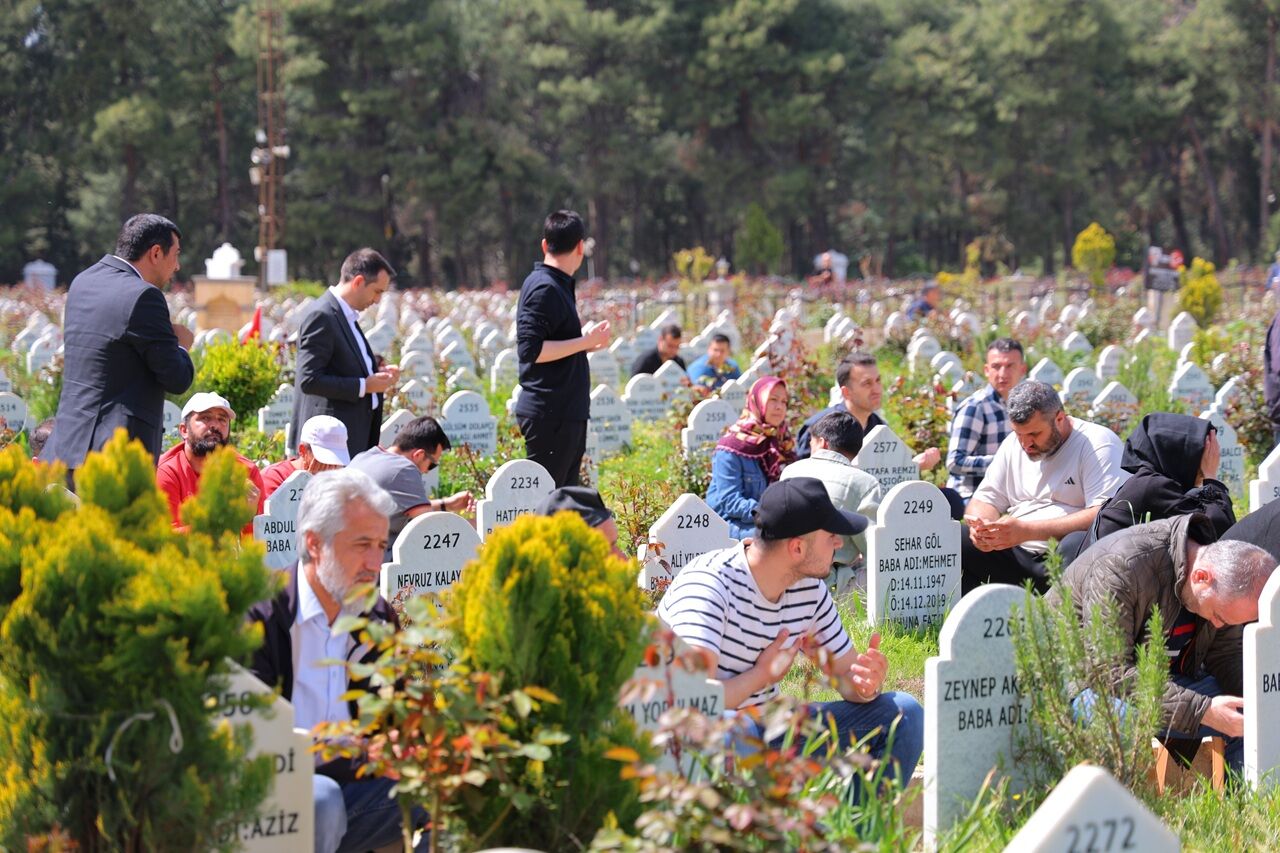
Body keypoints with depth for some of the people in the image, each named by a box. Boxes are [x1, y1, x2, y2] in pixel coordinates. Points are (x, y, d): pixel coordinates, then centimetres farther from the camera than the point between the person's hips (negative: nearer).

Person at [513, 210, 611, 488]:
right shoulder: (543, 288, -14)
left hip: (566, 412, 10)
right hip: (550, 414, -10)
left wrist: (585, 342, 23)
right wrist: (584, 342, -19)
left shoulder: (557, 286, 16)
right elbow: (530, 350, -22)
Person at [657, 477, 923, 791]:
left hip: (764, 727, 8)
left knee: (902, 712, -2)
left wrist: (866, 683, -17)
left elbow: (847, 672, 8)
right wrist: (761, 676, -16)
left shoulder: (809, 588, 1)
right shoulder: (709, 583, -23)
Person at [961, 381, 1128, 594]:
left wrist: (1028, 530, -24)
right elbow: (986, 499, 18)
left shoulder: (1097, 444, -6)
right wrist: (980, 525, -9)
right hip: (1015, 557, 5)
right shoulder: (1013, 443, 14)